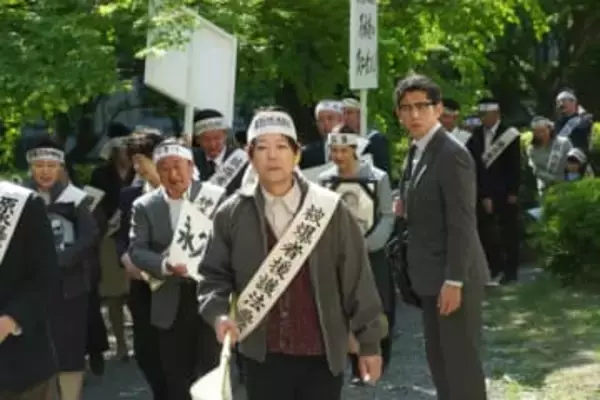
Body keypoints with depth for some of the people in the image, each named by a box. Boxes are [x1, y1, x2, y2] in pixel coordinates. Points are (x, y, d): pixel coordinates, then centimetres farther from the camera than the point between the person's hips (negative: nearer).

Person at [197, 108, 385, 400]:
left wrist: (369, 341, 1)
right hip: (262, 355, 1)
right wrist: (218, 313, -15)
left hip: (322, 352, 0)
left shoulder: (328, 209, -5)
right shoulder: (232, 214, -2)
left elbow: (356, 278, -1)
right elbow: (214, 275, 5)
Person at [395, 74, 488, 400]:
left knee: (461, 359, -3)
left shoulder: (451, 154, -17)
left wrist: (454, 281, -22)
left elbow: (462, 224, -20)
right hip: (431, 275, 9)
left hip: (453, 277, -9)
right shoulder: (416, 151, 10)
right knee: (438, 357, 16)